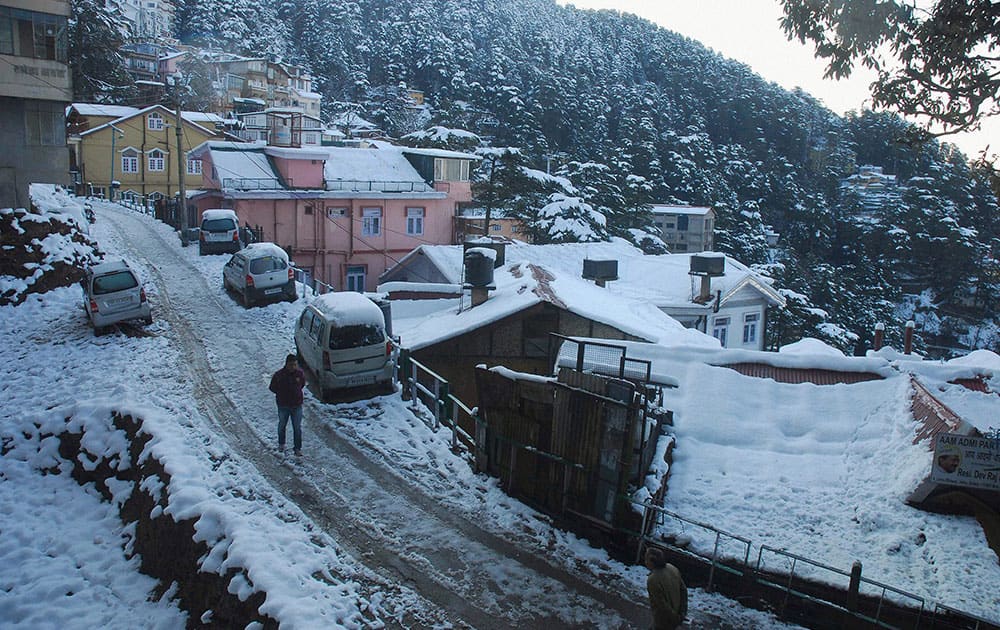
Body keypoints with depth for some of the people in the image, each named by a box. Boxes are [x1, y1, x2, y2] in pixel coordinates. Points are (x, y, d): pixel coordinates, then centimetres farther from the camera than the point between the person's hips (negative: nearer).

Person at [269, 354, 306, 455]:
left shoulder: (300, 373, -12)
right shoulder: (279, 375, -20)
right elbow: (272, 388, -4)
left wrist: (296, 392, 3)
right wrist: (282, 394, -4)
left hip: (297, 405, 1)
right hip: (283, 406, -1)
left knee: (297, 427, 8)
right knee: (282, 425, 21)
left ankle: (298, 448, 21)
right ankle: (281, 444, 44)